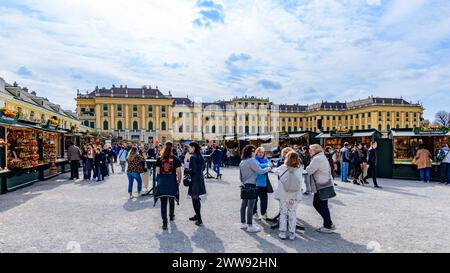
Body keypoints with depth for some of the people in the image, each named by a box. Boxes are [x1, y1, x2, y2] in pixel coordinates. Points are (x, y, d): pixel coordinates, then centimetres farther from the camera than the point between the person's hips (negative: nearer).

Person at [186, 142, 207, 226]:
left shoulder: (193, 157, -17)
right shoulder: (200, 156, 9)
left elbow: (193, 170, -22)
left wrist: (187, 170, -4)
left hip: (195, 180, -9)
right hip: (200, 178, 9)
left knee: (195, 199, -1)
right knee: (196, 199, 20)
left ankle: (199, 220, 2)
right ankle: (197, 215, 32)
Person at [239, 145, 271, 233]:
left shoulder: (242, 162, 11)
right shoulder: (251, 161, -15)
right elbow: (260, 171, -15)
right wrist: (269, 168, 0)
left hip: (244, 185, 9)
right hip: (251, 185, -9)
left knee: (244, 204, 13)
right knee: (251, 205, -6)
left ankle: (243, 223, 21)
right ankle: (250, 226, -3)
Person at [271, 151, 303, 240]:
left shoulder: (282, 168, -10)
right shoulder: (300, 168, -8)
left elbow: (275, 170, 8)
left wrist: (271, 167, 30)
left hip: (284, 195, -1)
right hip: (295, 196, 1)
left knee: (283, 213, 12)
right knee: (293, 213, 12)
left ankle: (282, 233, 16)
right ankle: (292, 234, 15)